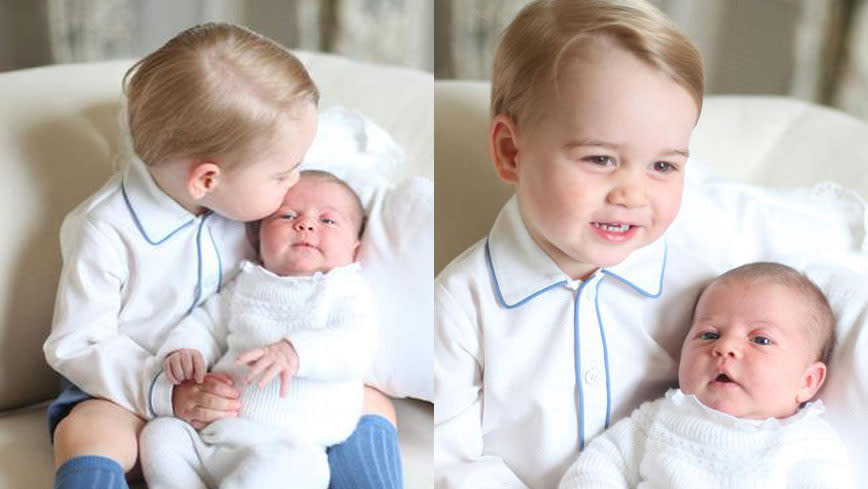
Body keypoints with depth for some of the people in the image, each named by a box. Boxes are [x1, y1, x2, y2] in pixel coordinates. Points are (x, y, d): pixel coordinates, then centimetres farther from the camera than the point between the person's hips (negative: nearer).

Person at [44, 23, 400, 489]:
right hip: (142, 383, -4)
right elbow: (76, 344, -16)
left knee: (372, 405, -11)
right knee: (84, 434, -36)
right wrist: (166, 394, -28)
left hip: (244, 380, 4)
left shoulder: (243, 193, -7)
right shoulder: (105, 232, -21)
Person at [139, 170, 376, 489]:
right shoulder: (246, 285, 22)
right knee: (160, 433, -16)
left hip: (287, 444, -5)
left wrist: (295, 352, -28)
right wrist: (184, 349, 2)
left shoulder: (346, 291, 6)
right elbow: (207, 323, 27)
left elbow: (357, 347, -10)